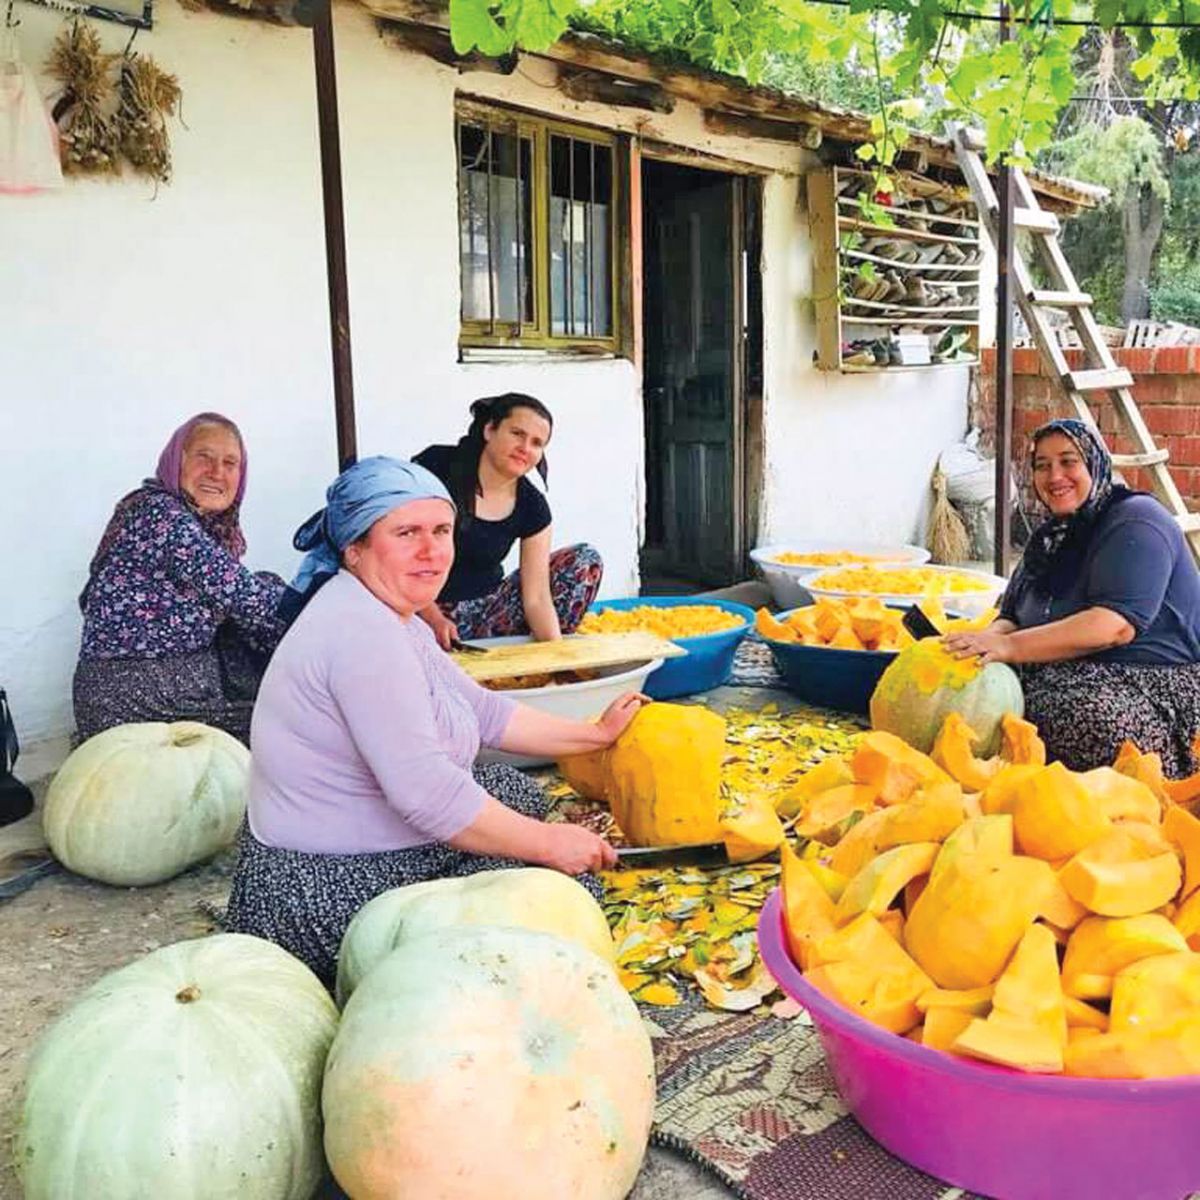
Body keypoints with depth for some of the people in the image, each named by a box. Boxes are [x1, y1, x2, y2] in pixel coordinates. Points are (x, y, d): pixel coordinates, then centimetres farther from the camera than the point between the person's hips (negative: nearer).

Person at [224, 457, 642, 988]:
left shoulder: (390, 619, 9)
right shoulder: (362, 633, -25)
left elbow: (485, 712, 18)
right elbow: (427, 794, -29)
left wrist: (596, 733, 18)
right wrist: (549, 843, -19)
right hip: (329, 900, -11)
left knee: (513, 789, 24)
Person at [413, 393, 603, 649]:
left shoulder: (532, 507, -2)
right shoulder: (436, 465, -11)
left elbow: (536, 597, -5)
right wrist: (432, 616, -22)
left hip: (487, 612, 5)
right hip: (421, 611, -4)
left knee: (585, 560, -3)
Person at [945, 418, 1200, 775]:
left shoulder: (1135, 522, -9)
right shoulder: (1051, 535, 18)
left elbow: (1116, 625, -23)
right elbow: (1012, 618, 11)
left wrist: (1010, 646, -30)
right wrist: (986, 641, -15)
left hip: (1155, 684, -7)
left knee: (1079, 716, -37)